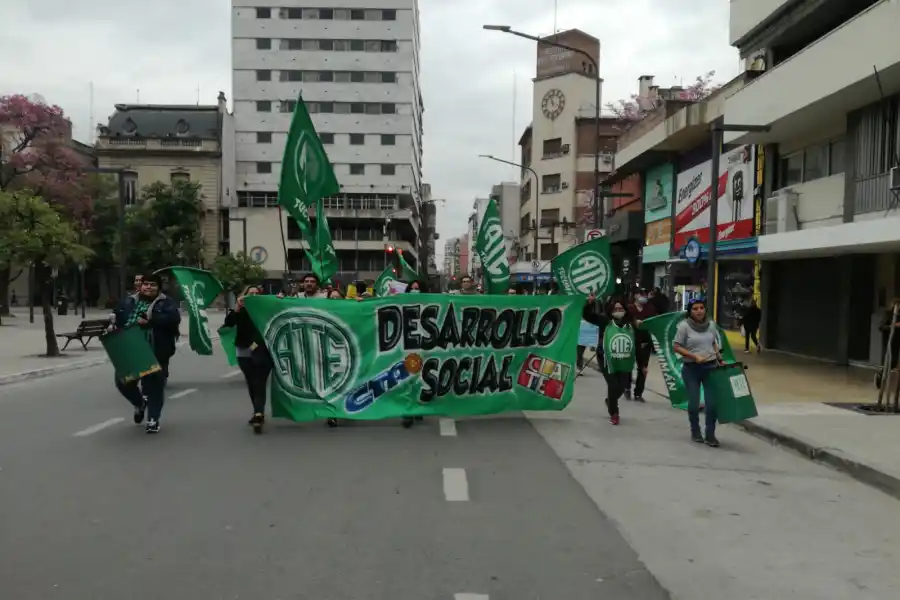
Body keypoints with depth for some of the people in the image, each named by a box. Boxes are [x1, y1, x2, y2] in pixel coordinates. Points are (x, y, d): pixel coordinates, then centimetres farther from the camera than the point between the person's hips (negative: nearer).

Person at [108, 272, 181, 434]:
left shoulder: (166, 303, -2)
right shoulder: (128, 301, 13)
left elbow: (174, 318, -18)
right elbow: (115, 315, 21)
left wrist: (150, 321, -24)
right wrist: (113, 321, -3)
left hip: (156, 353, -4)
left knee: (154, 385, 0)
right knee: (123, 382, 7)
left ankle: (153, 420, 14)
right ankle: (140, 403, 37)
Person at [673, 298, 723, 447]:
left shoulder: (711, 324, 5)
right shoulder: (684, 326, -9)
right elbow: (676, 346, -9)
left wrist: (720, 359, 10)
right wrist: (694, 356, -17)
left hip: (710, 367, 3)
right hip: (691, 369, -3)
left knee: (712, 402, -3)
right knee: (694, 403, 3)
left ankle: (710, 435, 10)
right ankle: (695, 432, 26)